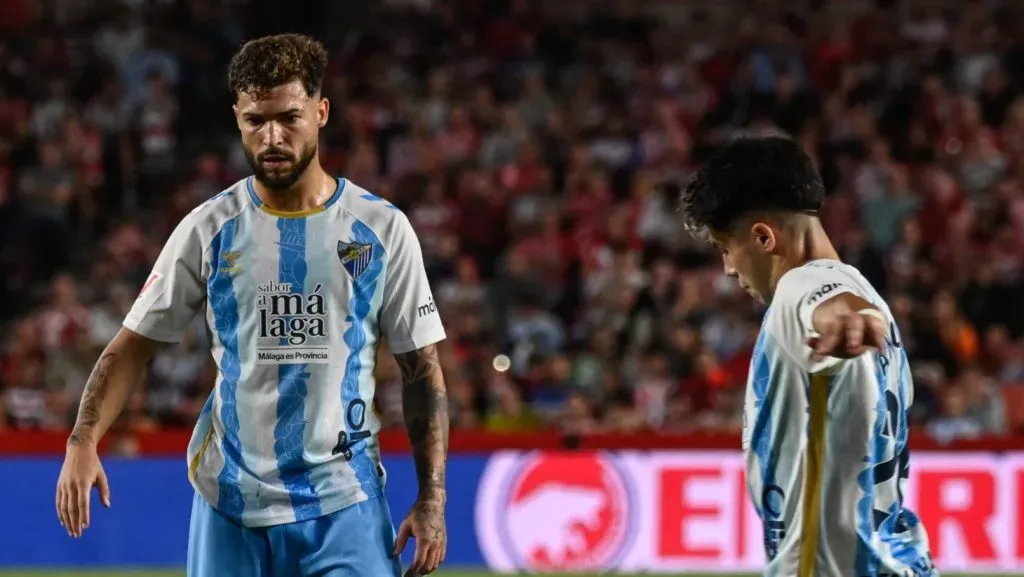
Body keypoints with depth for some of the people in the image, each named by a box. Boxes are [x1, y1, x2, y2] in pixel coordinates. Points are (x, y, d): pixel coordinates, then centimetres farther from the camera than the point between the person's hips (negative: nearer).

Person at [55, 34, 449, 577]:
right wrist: (83, 441, -13)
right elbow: (133, 344, 4)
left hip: (345, 504, -1)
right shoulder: (209, 229, 2)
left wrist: (432, 499, -2)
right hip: (230, 503, 1)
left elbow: (423, 370, 5)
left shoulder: (383, 228, 2)